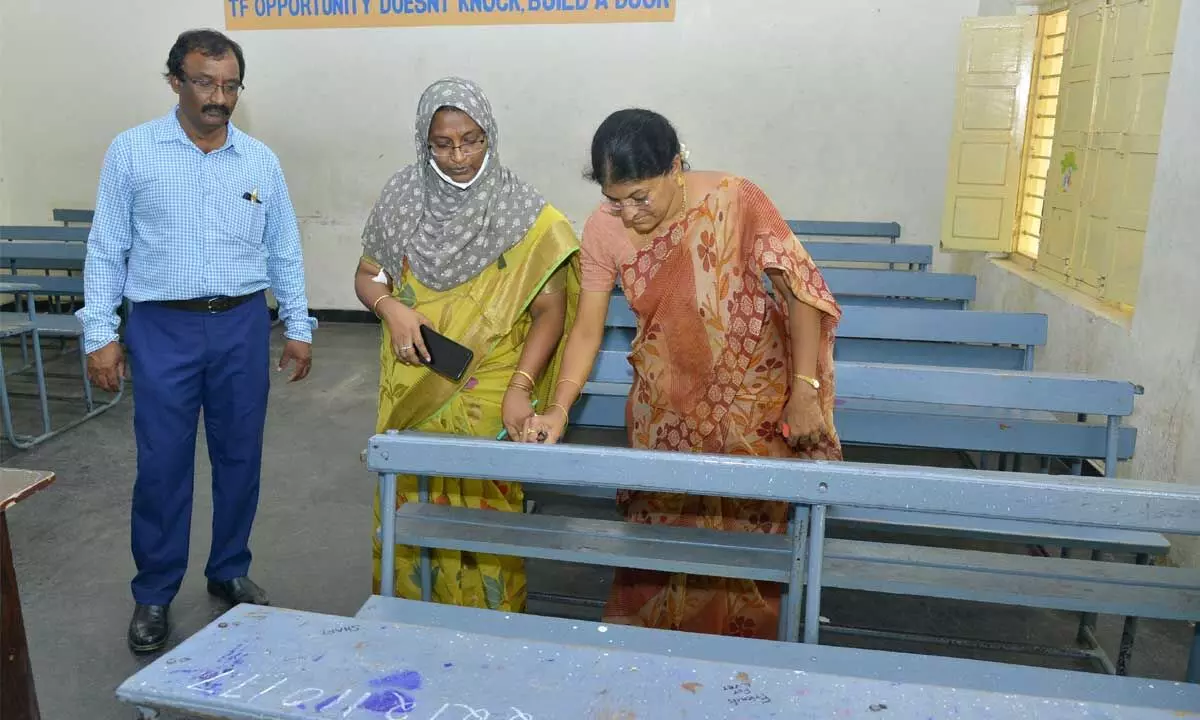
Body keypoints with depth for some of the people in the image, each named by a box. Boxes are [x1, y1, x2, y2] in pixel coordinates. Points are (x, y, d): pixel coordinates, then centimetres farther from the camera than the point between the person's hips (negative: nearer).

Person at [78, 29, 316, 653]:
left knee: (239, 457, 10)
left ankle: (229, 572, 28)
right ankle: (153, 595, 20)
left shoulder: (261, 161, 5)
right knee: (162, 466, 3)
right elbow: (106, 250, 0)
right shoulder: (131, 151, -1)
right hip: (163, 328, -2)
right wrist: (99, 334, -5)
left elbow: (283, 252, 9)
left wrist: (298, 328, 6)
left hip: (242, 325, 2)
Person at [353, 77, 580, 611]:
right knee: (410, 506, 12)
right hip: (412, 394, 3)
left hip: (488, 401, -2)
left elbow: (550, 311, -9)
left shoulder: (524, 216, -8)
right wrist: (390, 307, -11)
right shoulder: (402, 199, 1)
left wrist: (520, 387, -21)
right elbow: (366, 276, 11)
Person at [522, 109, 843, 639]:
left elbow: (799, 290, -15)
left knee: (747, 525, 7)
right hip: (667, 402, 2)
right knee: (661, 522, 10)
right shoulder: (603, 231, -13)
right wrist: (558, 409, -20)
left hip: (753, 396, -2)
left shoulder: (734, 201, -21)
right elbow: (588, 329, -8)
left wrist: (805, 389, -16)